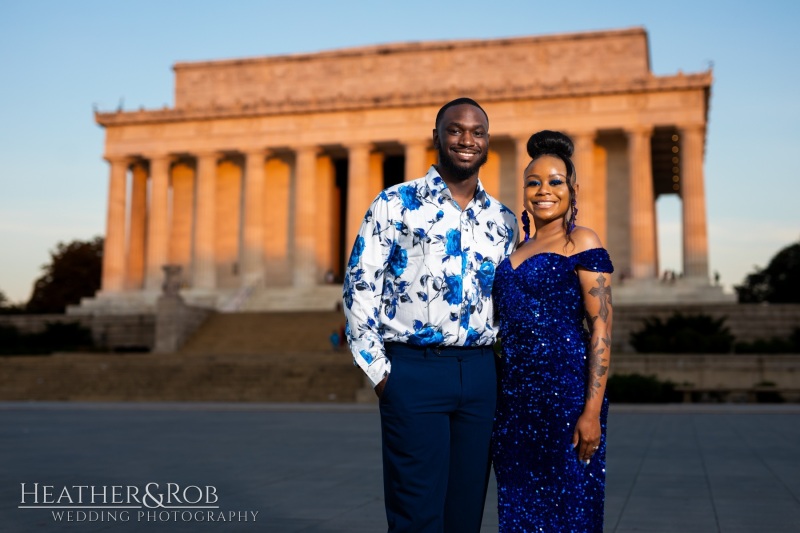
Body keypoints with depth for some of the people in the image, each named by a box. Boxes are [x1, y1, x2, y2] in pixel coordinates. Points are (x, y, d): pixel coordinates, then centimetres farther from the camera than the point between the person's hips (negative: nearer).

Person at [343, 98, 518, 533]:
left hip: (479, 373, 4)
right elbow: (359, 286, -4)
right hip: (414, 370, -4)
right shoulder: (396, 204, 0)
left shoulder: (501, 220, 12)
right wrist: (378, 370, -8)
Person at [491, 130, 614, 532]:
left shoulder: (581, 242, -3)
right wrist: (500, 402, 11)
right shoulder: (517, 250, 16)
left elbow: (601, 327, -10)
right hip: (513, 394, 6)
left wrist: (593, 411, -17)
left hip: (565, 389, -6)